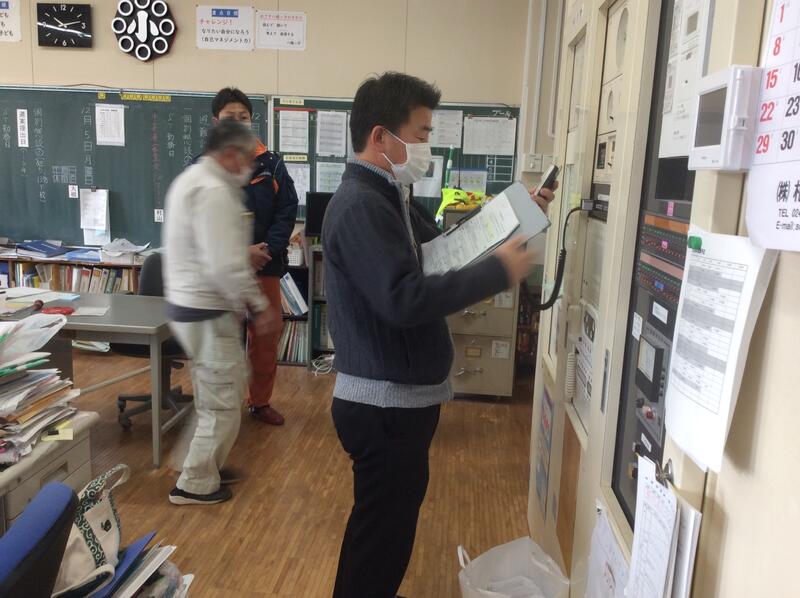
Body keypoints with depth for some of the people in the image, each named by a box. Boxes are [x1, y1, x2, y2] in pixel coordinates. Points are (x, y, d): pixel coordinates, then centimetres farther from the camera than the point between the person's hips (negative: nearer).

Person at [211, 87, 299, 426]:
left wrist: (267, 249, -15)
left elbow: (287, 212, 0)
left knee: (267, 336, 10)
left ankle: (261, 401, 28)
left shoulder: (272, 165, 3)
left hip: (266, 266, 2)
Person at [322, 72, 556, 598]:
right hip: (384, 405, -10)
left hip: (400, 398, 10)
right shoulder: (360, 206, -22)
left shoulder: (388, 196, 10)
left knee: (390, 523, 25)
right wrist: (498, 271, -25)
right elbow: (405, 300, -32)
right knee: (382, 529, 7)